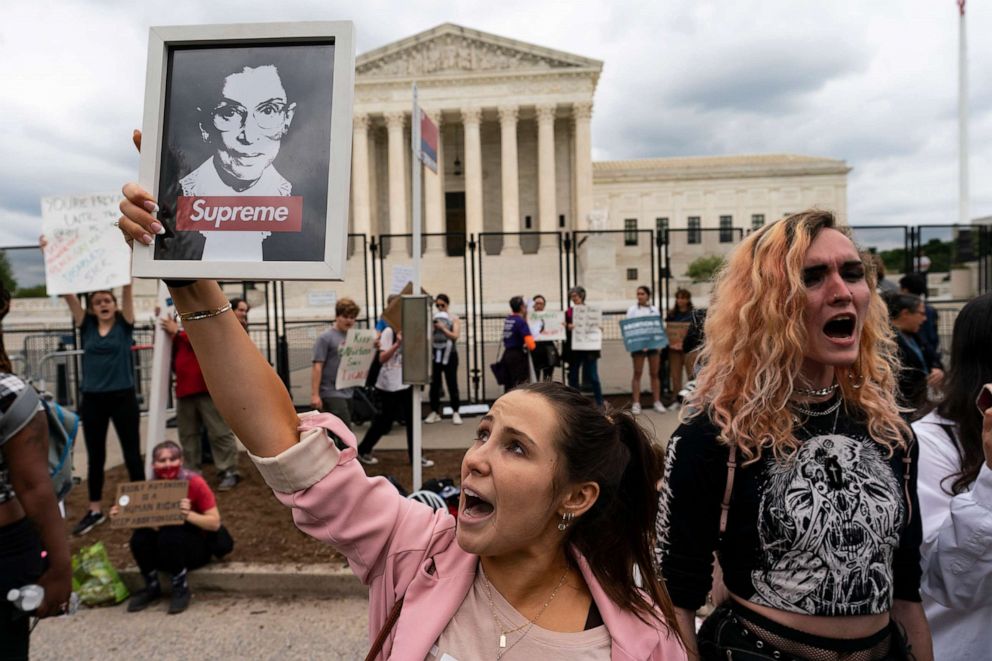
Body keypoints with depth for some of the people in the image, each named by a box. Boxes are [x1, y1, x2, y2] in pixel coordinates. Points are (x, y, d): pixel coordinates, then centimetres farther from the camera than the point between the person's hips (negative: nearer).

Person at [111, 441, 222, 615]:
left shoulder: (195, 482, -17)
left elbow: (215, 523, -16)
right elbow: (141, 521, 4)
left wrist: (188, 515, -32)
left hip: (196, 545, -4)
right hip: (164, 550, 4)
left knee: (169, 536, -33)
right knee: (139, 537, -25)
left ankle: (181, 588, -8)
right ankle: (152, 588, 1)